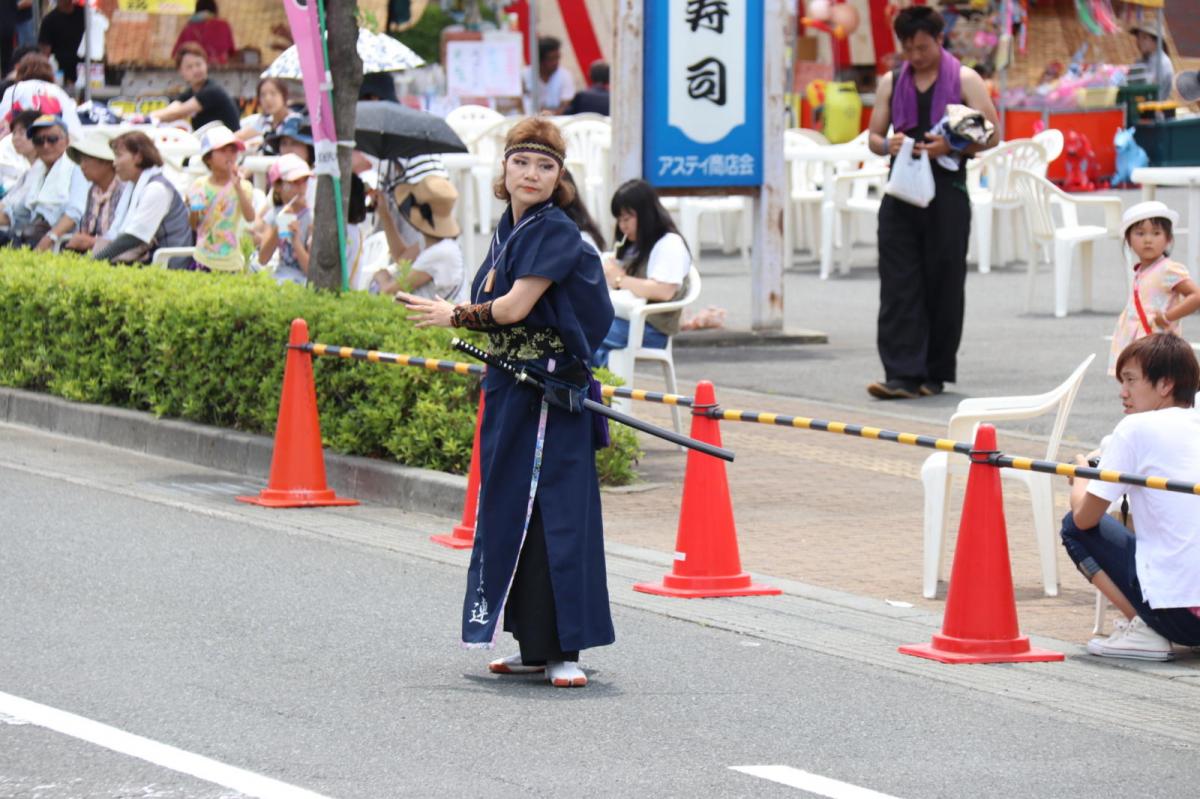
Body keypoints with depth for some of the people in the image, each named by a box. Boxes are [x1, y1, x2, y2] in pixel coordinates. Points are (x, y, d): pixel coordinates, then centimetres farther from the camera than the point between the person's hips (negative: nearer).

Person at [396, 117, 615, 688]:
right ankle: (535, 646, 17)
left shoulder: (556, 233, -13)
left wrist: (452, 316, -4)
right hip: (508, 385, 9)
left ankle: (565, 647, -8)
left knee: (556, 511, -10)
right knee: (512, 510, 10)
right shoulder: (507, 229, 14)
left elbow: (515, 306, -17)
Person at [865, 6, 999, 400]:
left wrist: (951, 146, -18)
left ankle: (935, 373, 11)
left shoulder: (964, 80, 2)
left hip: (946, 193, -3)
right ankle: (903, 374, -10)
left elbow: (991, 134, -1)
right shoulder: (891, 83, 13)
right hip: (901, 193, 3)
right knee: (898, 286, -6)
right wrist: (887, 145, -9)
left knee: (943, 286, 2)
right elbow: (874, 136, 15)